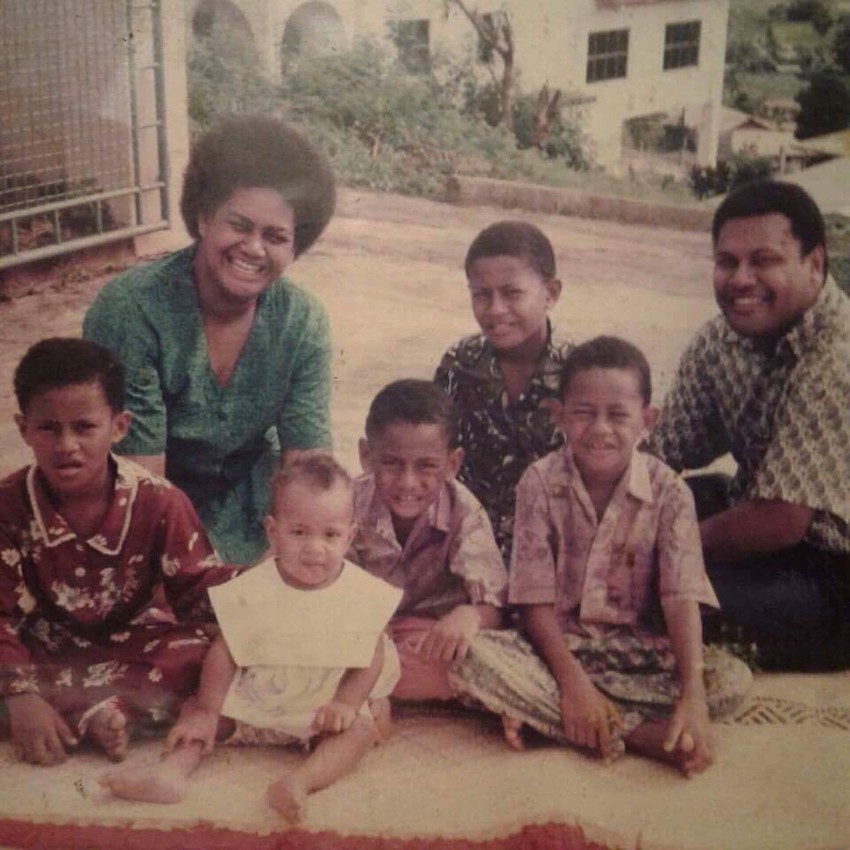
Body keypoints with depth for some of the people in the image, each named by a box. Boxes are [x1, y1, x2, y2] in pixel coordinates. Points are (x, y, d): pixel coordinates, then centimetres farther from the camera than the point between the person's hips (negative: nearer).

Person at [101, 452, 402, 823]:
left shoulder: (362, 594, -13)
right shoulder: (253, 590, -13)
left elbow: (371, 658, -6)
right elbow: (224, 652, -9)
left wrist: (346, 703, -20)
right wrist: (207, 713, -13)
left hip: (324, 711, -1)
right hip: (252, 702, 2)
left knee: (362, 728, -28)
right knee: (194, 709, -10)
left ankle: (301, 780, -46)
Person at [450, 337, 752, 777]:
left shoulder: (668, 492, -9)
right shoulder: (540, 482, -9)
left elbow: (682, 598, -17)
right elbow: (535, 600, -11)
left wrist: (692, 699, -30)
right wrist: (572, 681, -25)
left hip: (637, 648, 1)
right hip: (556, 641, -1)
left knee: (733, 678, -25)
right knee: (473, 655, -30)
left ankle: (539, 712, -26)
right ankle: (643, 735, -30)